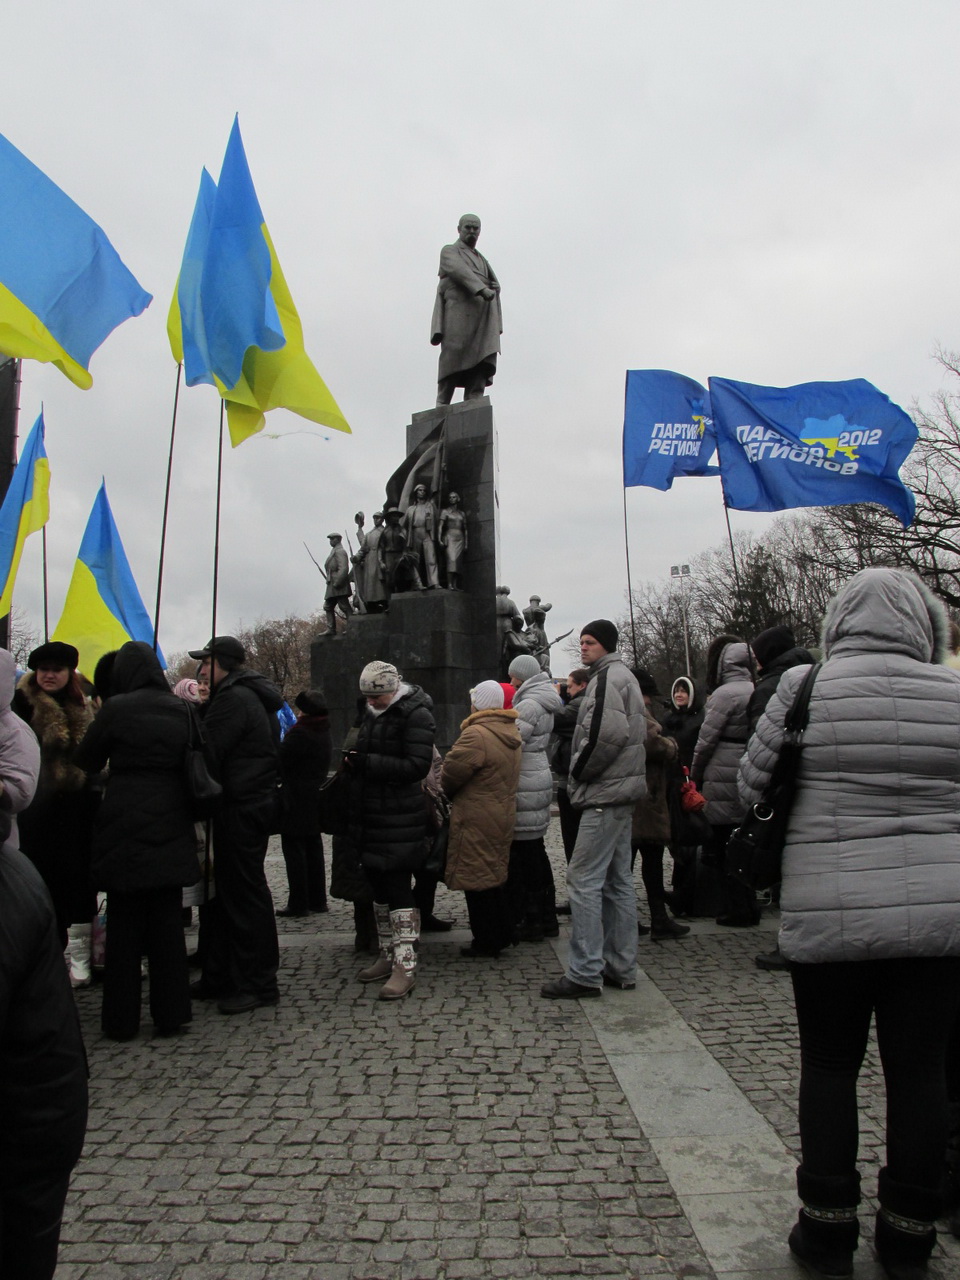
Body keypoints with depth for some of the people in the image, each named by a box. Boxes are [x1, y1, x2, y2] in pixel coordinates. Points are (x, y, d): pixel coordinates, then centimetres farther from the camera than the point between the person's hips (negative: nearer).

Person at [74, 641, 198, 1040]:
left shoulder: (117, 708, -9)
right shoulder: (180, 709, 2)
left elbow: (85, 761, 1)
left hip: (125, 825, -3)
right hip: (170, 825, 3)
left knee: (124, 921, 7)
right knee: (167, 920, 11)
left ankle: (122, 1019, 15)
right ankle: (171, 1011, 16)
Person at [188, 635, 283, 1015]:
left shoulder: (234, 698, -15)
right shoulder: (254, 696, 17)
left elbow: (208, 753, -18)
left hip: (240, 809, -10)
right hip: (257, 802, 10)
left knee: (243, 892, -4)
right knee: (228, 891, 15)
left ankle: (258, 983, 5)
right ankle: (220, 977, 25)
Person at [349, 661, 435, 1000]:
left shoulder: (416, 715, -12)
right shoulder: (372, 714, 14)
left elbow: (418, 766, -21)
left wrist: (368, 763, -24)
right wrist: (353, 762, 0)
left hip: (400, 819, -8)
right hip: (370, 818, 9)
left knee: (398, 889, -7)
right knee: (379, 887, 15)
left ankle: (405, 966, 0)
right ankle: (388, 956, 28)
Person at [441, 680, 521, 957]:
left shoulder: (476, 734, -22)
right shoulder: (511, 732, 8)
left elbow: (451, 774, -19)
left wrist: (448, 793, 4)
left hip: (476, 821, -9)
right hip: (503, 816, 9)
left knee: (477, 882, 3)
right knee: (493, 876, 20)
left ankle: (486, 942, 11)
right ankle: (501, 934, 29)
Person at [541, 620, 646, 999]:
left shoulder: (607, 677, -11)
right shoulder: (623, 677, 21)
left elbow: (606, 734, -24)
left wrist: (578, 772, -11)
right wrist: (582, 773, 15)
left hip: (605, 796, -11)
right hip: (621, 795, 11)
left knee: (583, 880, -8)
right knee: (618, 881, 13)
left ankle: (585, 973, -5)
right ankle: (621, 968, 21)